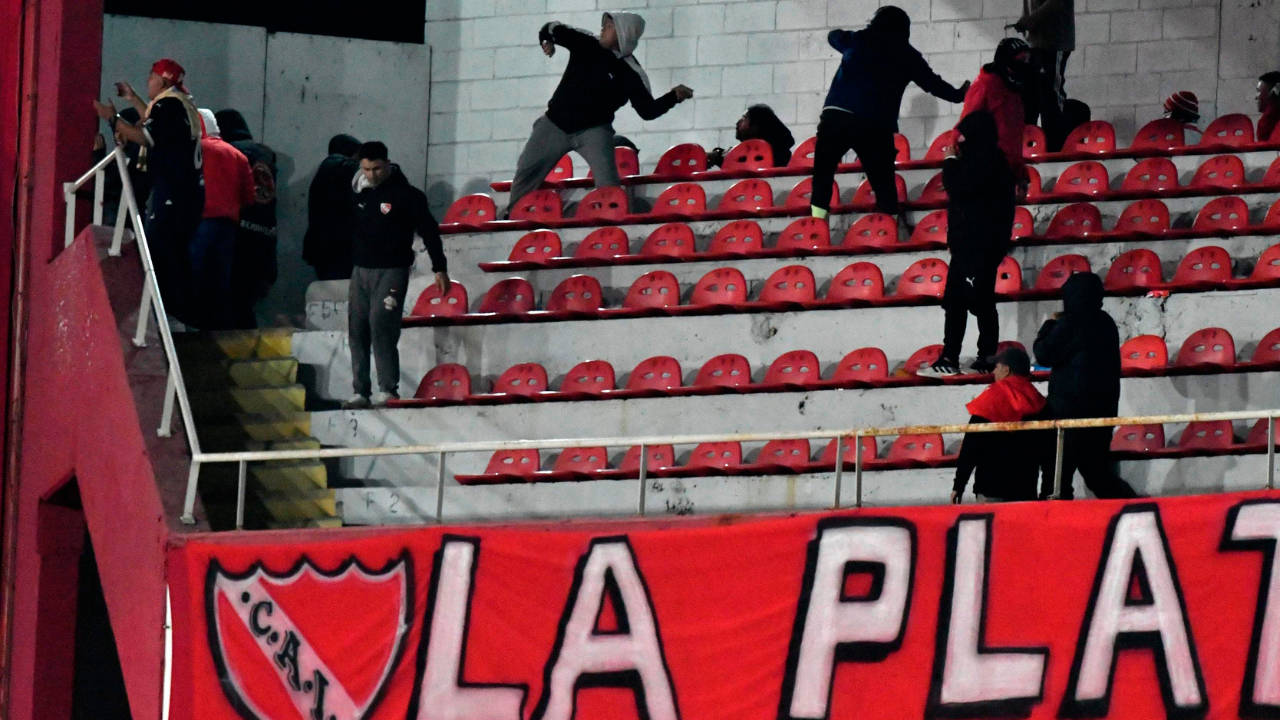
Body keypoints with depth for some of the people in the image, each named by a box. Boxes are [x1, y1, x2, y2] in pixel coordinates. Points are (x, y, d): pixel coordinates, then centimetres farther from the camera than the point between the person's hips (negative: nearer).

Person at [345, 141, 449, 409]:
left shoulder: (405, 194, -7)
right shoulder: (358, 193, 9)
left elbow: (428, 230, -5)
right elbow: (348, 229, 20)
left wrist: (440, 268, -7)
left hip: (391, 272, -6)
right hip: (360, 271, 6)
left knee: (380, 327, -17)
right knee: (357, 331, 2)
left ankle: (388, 390, -16)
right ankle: (360, 391, 6)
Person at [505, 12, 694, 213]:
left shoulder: (630, 73, -11)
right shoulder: (586, 44, -5)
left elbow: (647, 110, -12)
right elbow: (553, 30, -2)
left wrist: (674, 97, -27)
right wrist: (547, 40, -25)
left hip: (594, 130, -3)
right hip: (556, 124, 3)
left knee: (607, 179, -23)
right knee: (526, 171, 9)